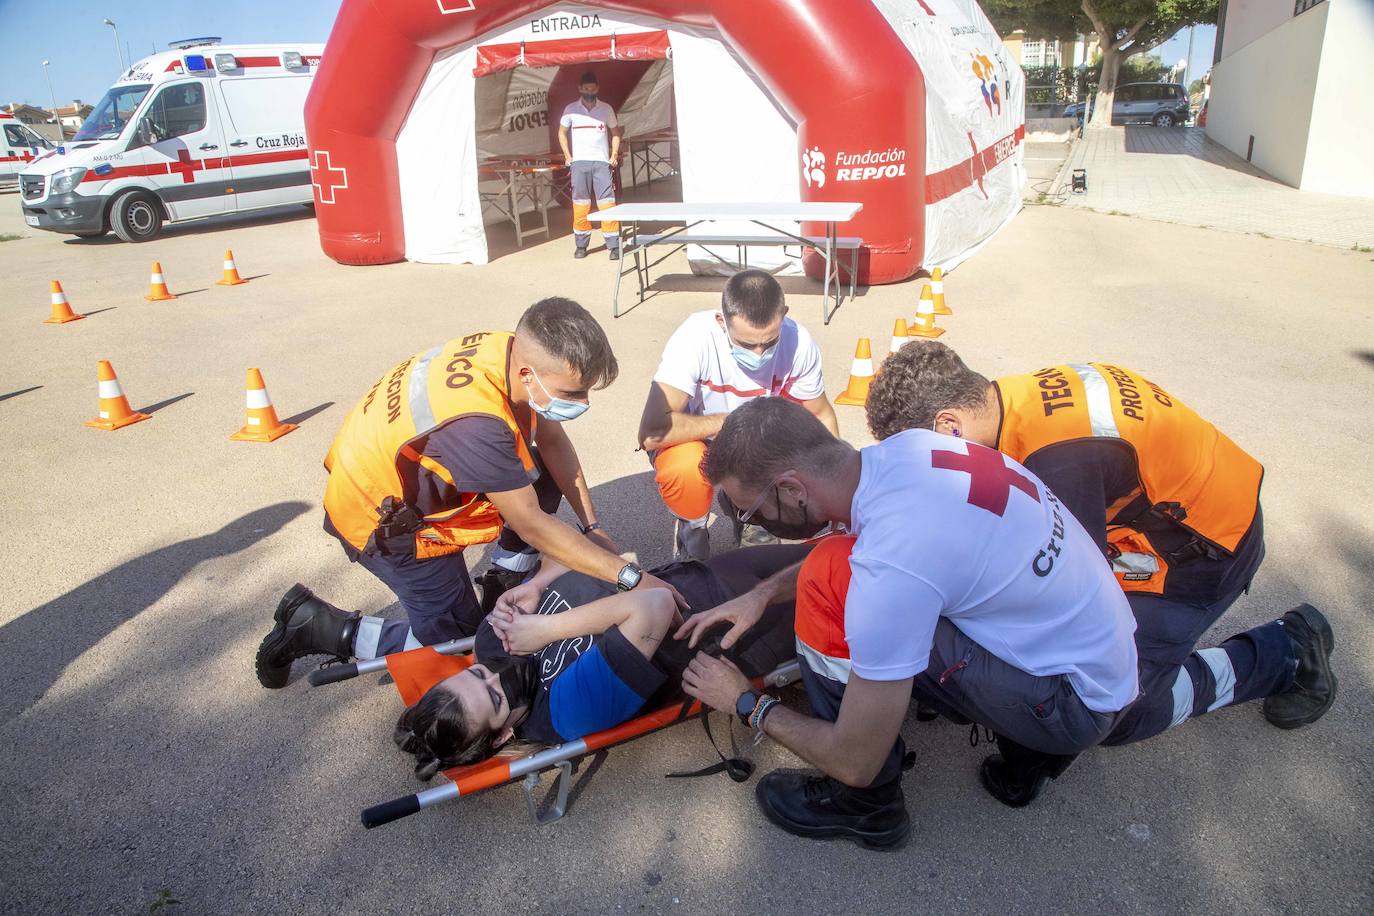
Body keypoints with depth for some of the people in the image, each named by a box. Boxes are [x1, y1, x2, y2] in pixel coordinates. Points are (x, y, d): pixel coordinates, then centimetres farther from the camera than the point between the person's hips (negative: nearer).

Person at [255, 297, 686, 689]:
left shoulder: (515, 349, -18)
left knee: (543, 474, 3)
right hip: (381, 522, -8)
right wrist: (630, 576, -25)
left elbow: (552, 440, -3)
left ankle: (504, 591, 12)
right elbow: (532, 526, -29)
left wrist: (592, 526, -3)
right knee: (454, 641, 4)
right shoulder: (476, 424, -40)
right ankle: (316, 625, 12)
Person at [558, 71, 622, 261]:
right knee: (580, 204, 2)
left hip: (601, 162, -1)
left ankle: (614, 246, -5)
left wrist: (614, 154, 2)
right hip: (579, 162, 1)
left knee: (607, 203, -7)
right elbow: (562, 132, 15)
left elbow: (615, 132, 14)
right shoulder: (571, 109, 6)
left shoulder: (606, 109, 6)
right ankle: (581, 245, 12)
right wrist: (567, 156, 6)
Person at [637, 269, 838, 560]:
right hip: (693, 441, -3)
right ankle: (691, 525, -1)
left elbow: (820, 416, -4)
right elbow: (651, 432, -40)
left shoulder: (799, 342, -21)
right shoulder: (694, 339, -33)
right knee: (686, 470, -38)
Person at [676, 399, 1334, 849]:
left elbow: (855, 761, -22)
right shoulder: (903, 448, -10)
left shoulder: (888, 571, -34)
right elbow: (847, 545, 14)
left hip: (1078, 700, -8)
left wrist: (748, 704, -6)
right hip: (1105, 639, 8)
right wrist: (763, 592, 2)